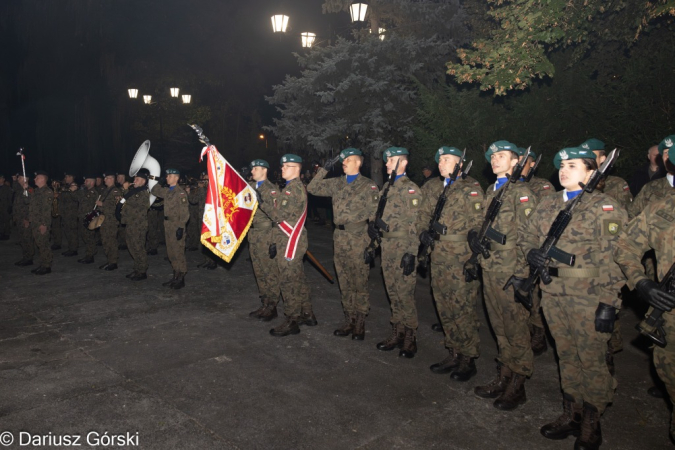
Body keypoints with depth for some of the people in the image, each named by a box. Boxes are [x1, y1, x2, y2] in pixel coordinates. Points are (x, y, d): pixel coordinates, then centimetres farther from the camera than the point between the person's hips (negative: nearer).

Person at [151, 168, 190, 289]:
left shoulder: (180, 193, -12)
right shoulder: (167, 191, 12)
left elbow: (184, 213, -16)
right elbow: (154, 191, 29)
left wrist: (181, 227, -21)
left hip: (176, 226, -9)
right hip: (168, 225, 9)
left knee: (178, 252, -3)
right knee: (171, 253, 14)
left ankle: (181, 279, 5)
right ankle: (175, 277, 23)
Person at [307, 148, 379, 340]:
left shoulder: (369, 186, -1)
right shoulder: (337, 183, 12)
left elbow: (374, 214, -3)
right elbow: (312, 188, 9)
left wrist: (373, 242, -10)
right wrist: (325, 169, 1)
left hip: (359, 240, -5)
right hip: (339, 238, 5)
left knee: (360, 282, 2)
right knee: (345, 283, 11)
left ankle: (360, 324, 12)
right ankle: (349, 320, 23)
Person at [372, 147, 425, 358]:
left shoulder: (411, 189, -8)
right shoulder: (386, 188, 16)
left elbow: (415, 224, -14)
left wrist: (411, 253, -19)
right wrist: (373, 225, 6)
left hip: (403, 247, -8)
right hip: (387, 247, 8)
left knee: (405, 293, -3)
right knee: (393, 292, 13)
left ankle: (410, 338, 10)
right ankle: (397, 333, 23)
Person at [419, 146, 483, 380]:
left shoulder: (470, 191, -4)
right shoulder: (432, 188, 13)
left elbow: (478, 226, -9)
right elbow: (424, 216, 19)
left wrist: (474, 259, -15)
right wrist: (424, 232, -1)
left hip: (461, 259, -6)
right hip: (438, 258, 6)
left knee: (462, 310, -1)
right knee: (445, 309, 12)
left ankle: (468, 360, 13)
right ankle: (454, 354, 25)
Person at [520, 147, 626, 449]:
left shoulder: (606, 207, -7)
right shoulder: (548, 205, 10)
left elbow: (614, 258, -12)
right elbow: (526, 233, 20)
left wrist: (608, 302, -17)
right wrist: (531, 252, -3)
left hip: (588, 299, -5)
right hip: (553, 296, 5)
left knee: (591, 361, 5)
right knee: (566, 357, 17)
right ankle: (571, 415, 32)